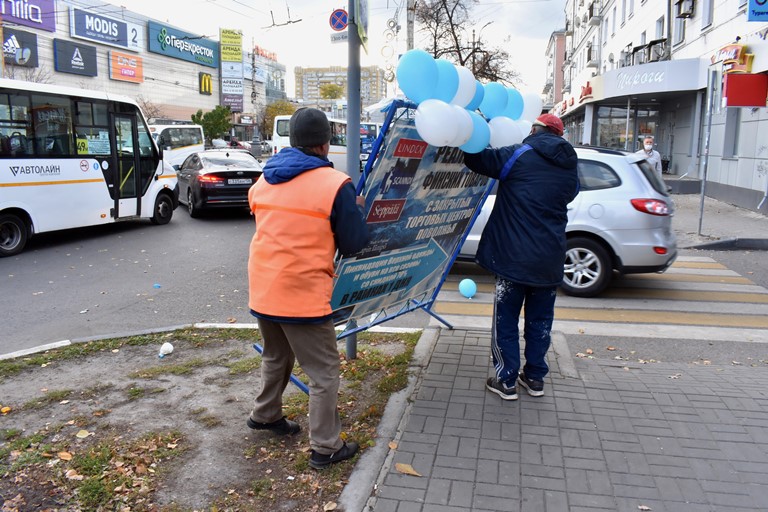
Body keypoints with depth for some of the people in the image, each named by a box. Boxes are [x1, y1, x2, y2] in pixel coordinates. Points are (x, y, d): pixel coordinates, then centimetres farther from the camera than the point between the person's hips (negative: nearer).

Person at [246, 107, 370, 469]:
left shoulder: (264, 180, 7)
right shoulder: (336, 184, -13)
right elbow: (354, 244, -7)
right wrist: (357, 209, 11)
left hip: (262, 292, 7)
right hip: (303, 295, -7)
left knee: (276, 357, 29)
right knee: (323, 372, 7)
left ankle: (265, 415, 46)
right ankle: (325, 447, 15)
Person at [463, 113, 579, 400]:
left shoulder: (519, 156, -9)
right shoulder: (570, 168, 9)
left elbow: (475, 159, -6)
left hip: (514, 256, -5)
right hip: (550, 258, 5)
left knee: (506, 320, 6)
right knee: (540, 320, 16)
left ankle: (507, 381, 12)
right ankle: (535, 378, 25)